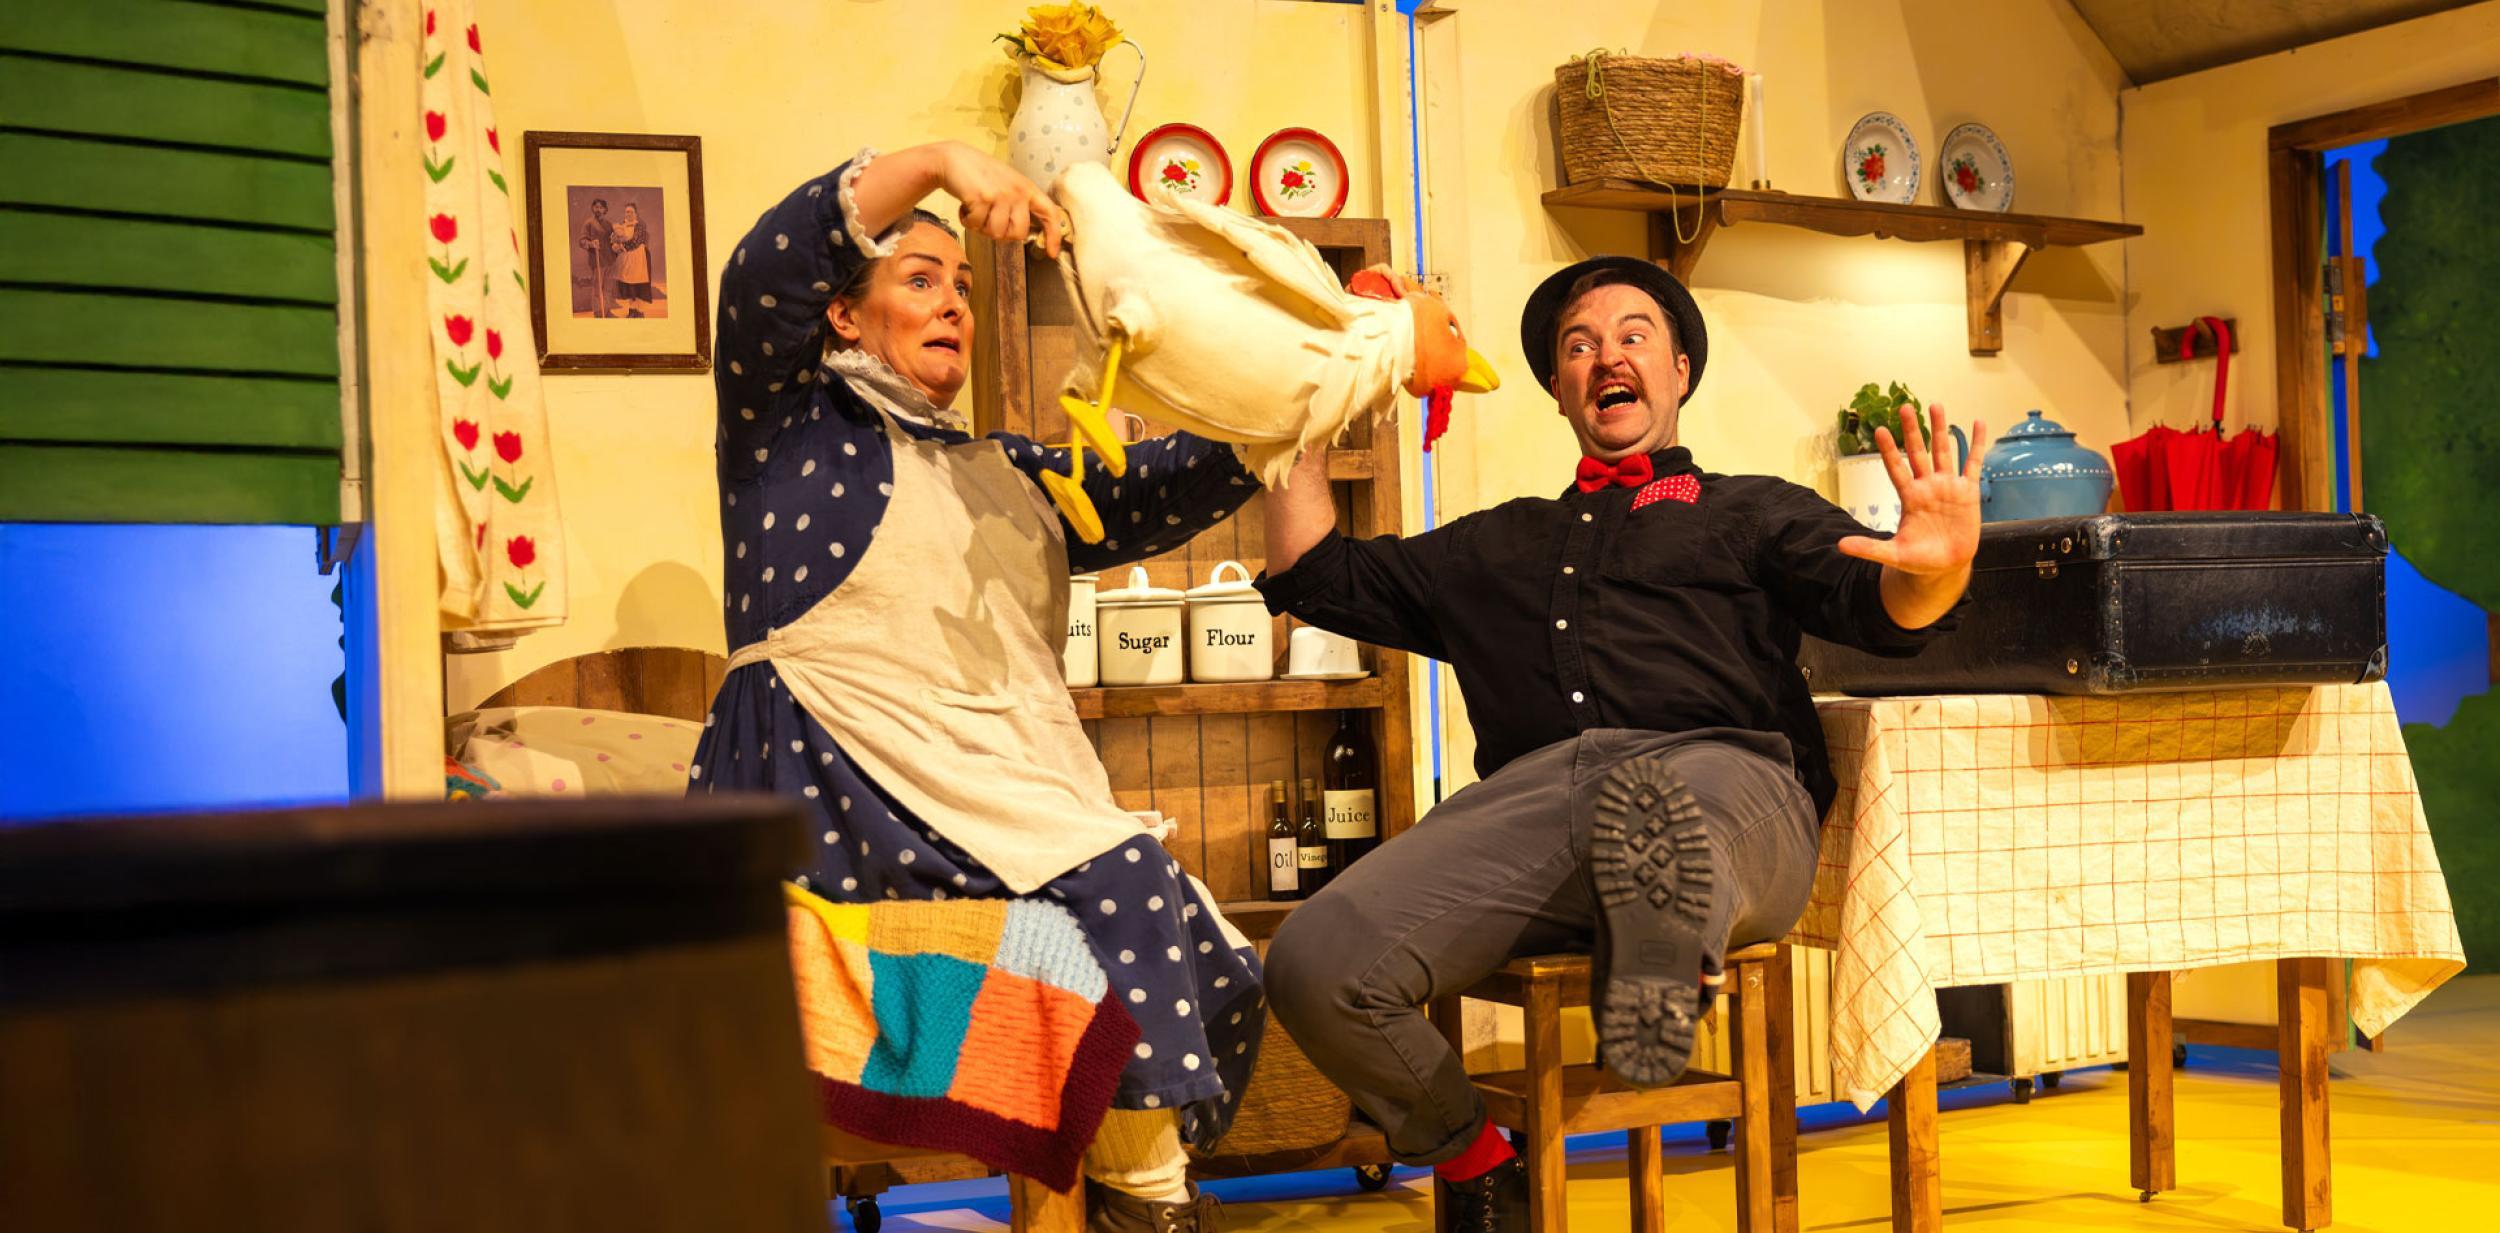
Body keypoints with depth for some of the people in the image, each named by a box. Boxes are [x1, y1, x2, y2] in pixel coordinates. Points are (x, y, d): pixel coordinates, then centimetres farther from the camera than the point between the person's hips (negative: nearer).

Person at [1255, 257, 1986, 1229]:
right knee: (1314, 963, -20)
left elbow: (1880, 604, 8)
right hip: (1533, 790, 5)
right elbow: (1312, 576, 36)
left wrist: (1936, 572, -17)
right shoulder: (1496, 546, 37)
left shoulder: (1754, 513, 28)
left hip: (1724, 777, -5)